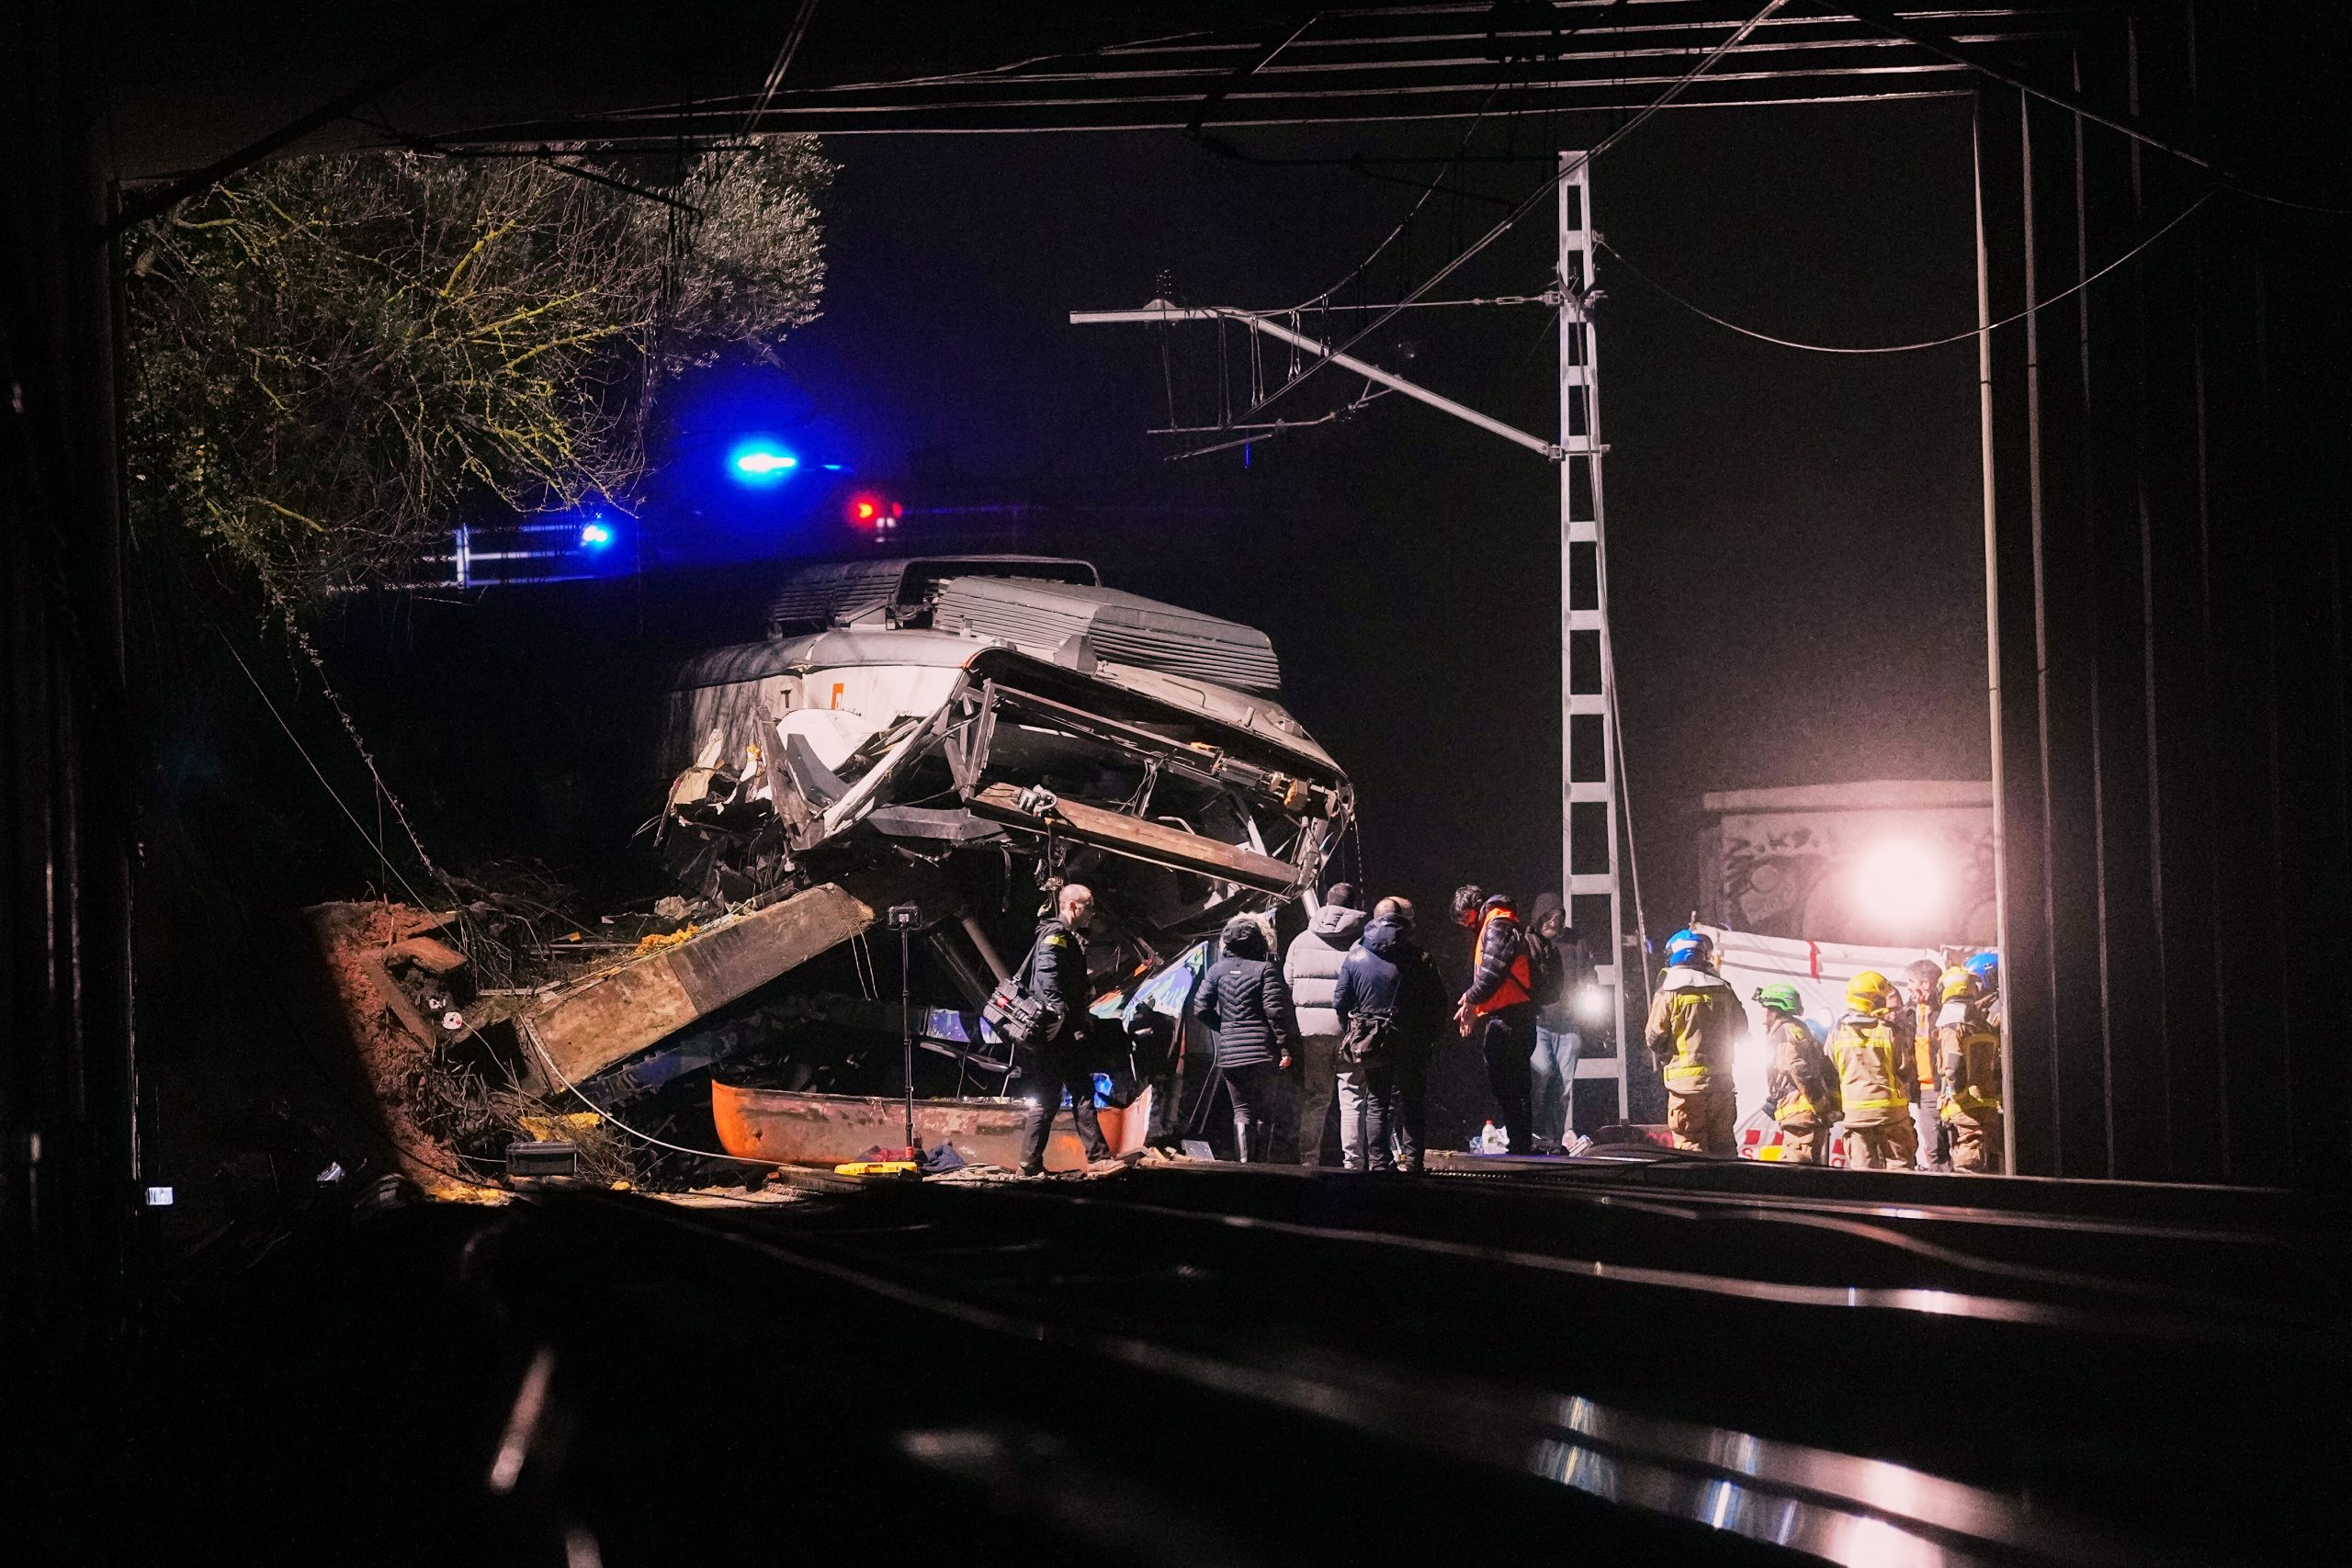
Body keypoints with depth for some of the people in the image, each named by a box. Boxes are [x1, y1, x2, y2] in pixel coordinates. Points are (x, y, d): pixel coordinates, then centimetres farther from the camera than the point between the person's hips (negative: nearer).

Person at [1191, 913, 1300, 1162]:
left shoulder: (1217, 970, 4)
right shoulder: (1265, 970, -7)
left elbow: (1200, 1008, 5)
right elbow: (1276, 1010, -12)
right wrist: (1286, 1046, -6)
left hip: (1228, 1052, 3)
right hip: (1261, 1052, -3)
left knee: (1242, 1110, 7)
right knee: (1265, 1111, 9)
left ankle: (1244, 1160, -9)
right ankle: (1261, 1163, 6)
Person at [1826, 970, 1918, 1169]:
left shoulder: (1837, 1033, 2)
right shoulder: (1888, 1031, -7)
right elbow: (1905, 1069, -2)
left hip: (1854, 1111, 2)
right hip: (1891, 1109, -2)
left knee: (1862, 1167, 5)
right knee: (1898, 1164, 6)